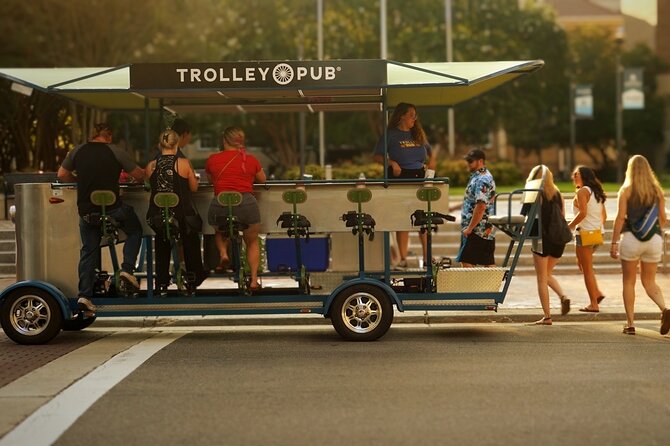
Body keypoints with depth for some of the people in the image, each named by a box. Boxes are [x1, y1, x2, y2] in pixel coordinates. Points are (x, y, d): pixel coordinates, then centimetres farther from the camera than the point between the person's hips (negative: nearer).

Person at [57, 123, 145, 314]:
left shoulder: (77, 152, 4)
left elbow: (62, 175, 10)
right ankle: (127, 269, 6)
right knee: (135, 231, 22)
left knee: (88, 251, 14)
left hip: (86, 211, 3)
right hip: (112, 208, -3)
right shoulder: (115, 152, -5)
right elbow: (139, 175, 0)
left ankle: (84, 295, 8)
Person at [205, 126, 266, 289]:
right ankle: (254, 280, 12)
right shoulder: (251, 160, 4)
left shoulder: (212, 160, 4)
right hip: (246, 202, 0)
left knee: (220, 233, 33)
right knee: (252, 242, 20)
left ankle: (223, 253, 5)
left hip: (220, 204, 0)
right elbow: (262, 179, 21)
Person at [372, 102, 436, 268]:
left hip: (419, 176, 4)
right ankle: (402, 258, 2)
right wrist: (392, 162, -18)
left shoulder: (418, 134, 15)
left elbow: (430, 152, 27)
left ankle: (427, 257, 6)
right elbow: (377, 156, -3)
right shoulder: (390, 134, 0)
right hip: (400, 177, -4)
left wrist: (431, 166, 8)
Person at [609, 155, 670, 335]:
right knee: (649, 281, 13)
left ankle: (630, 323, 5)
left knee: (629, 282, 8)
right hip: (654, 239, 3)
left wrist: (614, 242, -7)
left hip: (631, 238, -3)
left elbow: (620, 217, -9)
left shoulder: (626, 190, -3)